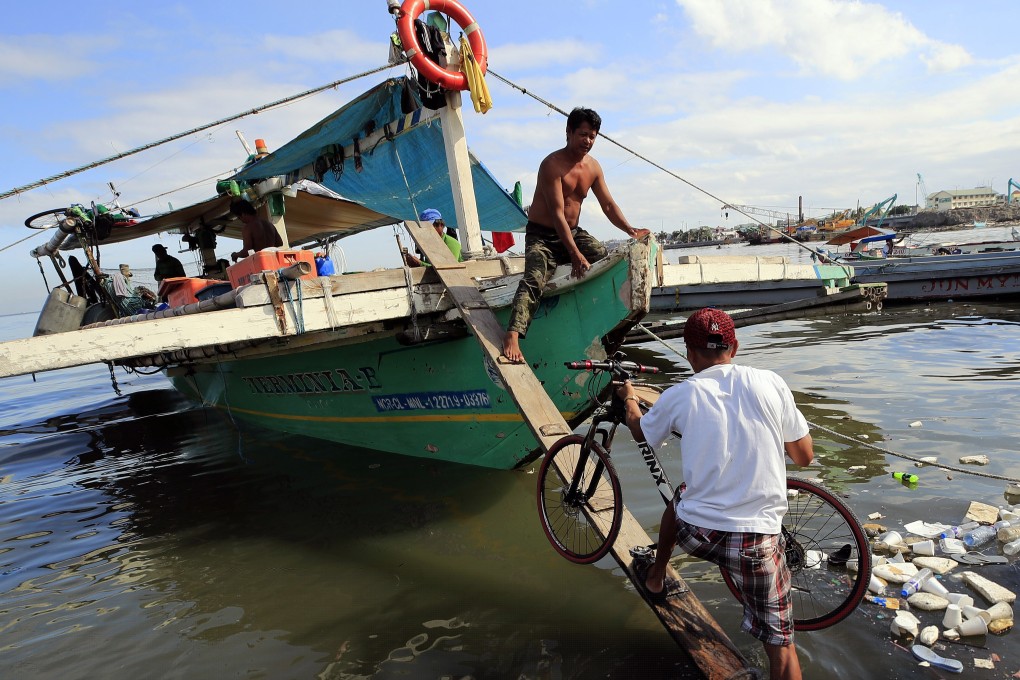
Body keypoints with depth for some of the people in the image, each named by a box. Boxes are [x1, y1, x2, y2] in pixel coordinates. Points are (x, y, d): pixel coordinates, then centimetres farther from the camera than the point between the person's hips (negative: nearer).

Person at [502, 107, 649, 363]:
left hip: (574, 232, 7)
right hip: (542, 234, -7)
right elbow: (557, 213, -24)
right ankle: (512, 336, -40)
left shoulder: (593, 167, 6)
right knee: (534, 281, -28)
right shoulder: (552, 164, -18)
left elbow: (608, 205, 10)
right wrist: (575, 254, -30)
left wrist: (632, 231, -6)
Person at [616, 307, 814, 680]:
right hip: (758, 543, -1)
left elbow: (640, 432, 17)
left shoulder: (679, 395, -4)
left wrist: (629, 399, 38)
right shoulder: (770, 383, -4)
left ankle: (656, 577, 50)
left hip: (697, 535, 1)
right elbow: (805, 456, 5)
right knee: (780, 643, 15)